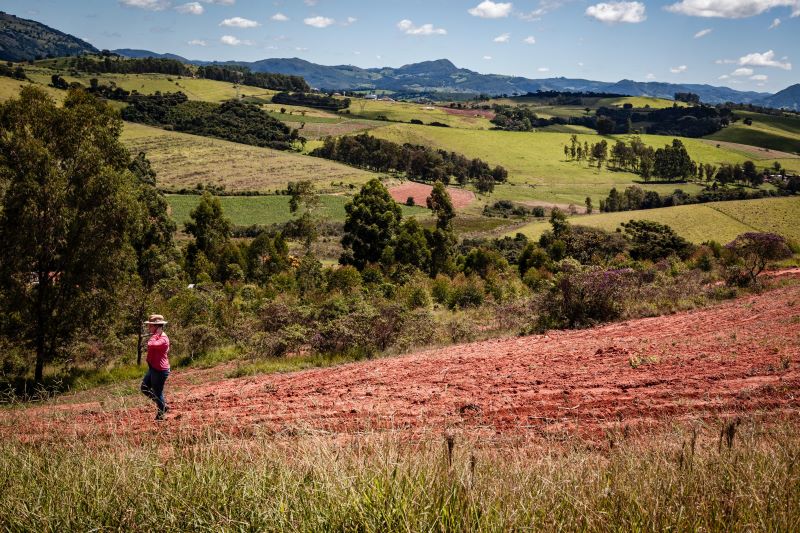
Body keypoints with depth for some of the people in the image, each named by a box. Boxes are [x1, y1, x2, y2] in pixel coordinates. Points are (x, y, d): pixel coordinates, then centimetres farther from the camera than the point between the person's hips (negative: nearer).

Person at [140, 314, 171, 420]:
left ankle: (161, 415, 17)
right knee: (144, 388, 17)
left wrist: (156, 334, -27)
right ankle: (163, 406, 26)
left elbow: (150, 345, -38)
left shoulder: (163, 339, -21)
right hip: (153, 369, 10)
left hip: (160, 371, -10)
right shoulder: (157, 337, 11)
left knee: (157, 393, 1)